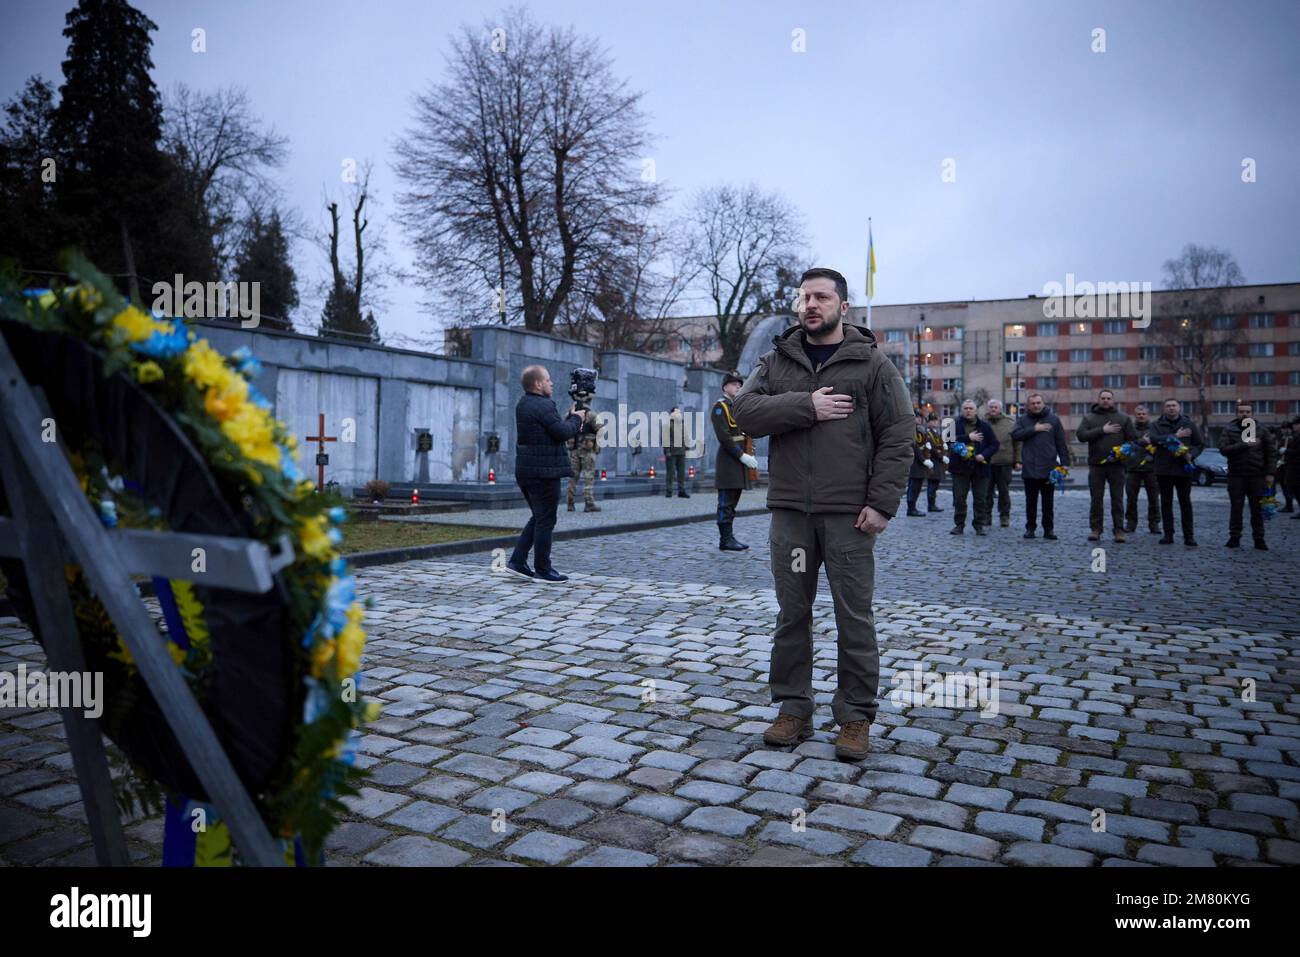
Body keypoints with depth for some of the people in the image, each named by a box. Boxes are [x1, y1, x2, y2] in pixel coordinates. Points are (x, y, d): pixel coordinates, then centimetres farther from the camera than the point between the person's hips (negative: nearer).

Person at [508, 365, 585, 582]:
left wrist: (569, 417, 9)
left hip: (526, 471, 9)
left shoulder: (523, 405, 14)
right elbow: (562, 433, -18)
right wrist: (576, 418, -1)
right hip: (544, 472, -9)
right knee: (545, 520, 0)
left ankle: (517, 561, 17)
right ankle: (543, 570, 6)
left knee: (538, 518, 19)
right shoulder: (544, 405, -16)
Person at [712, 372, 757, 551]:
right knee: (726, 503, -6)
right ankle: (725, 540, -4)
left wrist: (749, 455, 8)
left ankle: (729, 538, 14)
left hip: (739, 460, 9)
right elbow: (723, 437, -16)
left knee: (732, 502, 10)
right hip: (728, 461, -9)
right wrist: (742, 456, -19)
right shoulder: (720, 406, -6)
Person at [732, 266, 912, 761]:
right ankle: (794, 710, 22)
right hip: (790, 511, 3)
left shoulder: (872, 363, 3)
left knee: (854, 618, 3)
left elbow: (898, 436, -3)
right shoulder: (777, 361, 12)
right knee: (791, 615, 10)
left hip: (849, 514, -3)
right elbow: (746, 411, -3)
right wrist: (806, 406, -15)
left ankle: (856, 718, 15)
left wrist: (882, 502, -12)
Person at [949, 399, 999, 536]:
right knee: (959, 498, 1)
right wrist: (968, 438, -17)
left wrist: (984, 455, -12)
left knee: (981, 499, 4)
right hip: (960, 467, -1)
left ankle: (979, 525, 13)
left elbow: (994, 444, 5)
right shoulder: (956, 424, 3)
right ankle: (959, 525, 11)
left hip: (980, 467, 1)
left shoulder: (985, 426, 6)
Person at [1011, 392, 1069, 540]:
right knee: (1031, 501, 6)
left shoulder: (1053, 419, 5)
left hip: (1048, 468, 0)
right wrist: (1034, 429, -16)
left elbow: (1061, 442, 4)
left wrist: (1065, 463, -1)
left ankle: (1048, 529, 13)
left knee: (1048, 502, 6)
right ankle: (1030, 527, 15)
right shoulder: (1023, 419, 6)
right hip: (1029, 468, 0)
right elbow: (1015, 435, -10)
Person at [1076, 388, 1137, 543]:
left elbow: (1132, 439, 6)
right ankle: (1096, 528, 10)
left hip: (1117, 464, 0)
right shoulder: (1089, 418, 8)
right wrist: (1102, 430, -15)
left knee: (1117, 499, 2)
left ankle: (1119, 529, 7)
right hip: (1096, 465, 0)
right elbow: (1081, 435, -8)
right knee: (1096, 499, 4)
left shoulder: (1124, 418, 10)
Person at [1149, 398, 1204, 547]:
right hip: (1163, 469, 1)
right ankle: (1168, 534, 12)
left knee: (1185, 503, 2)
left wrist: (1191, 454, -12)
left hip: (1183, 469, -1)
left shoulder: (1189, 424, 6)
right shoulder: (1158, 424, 5)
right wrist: (1175, 436, -18)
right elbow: (1154, 439, -13)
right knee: (1166, 503, 6)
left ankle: (1188, 536, 5)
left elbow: (1200, 444, 6)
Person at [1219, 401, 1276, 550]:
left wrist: (1270, 473, -4)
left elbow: (1270, 452, 4)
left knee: (1257, 509, 4)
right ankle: (1234, 538, 10)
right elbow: (1223, 449, -10)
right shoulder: (1229, 430, 4)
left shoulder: (1261, 430, 7)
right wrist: (1244, 445, -20)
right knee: (1236, 508, 4)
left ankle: (1259, 539, 10)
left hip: (1257, 476, 1)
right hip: (1236, 476, -1)